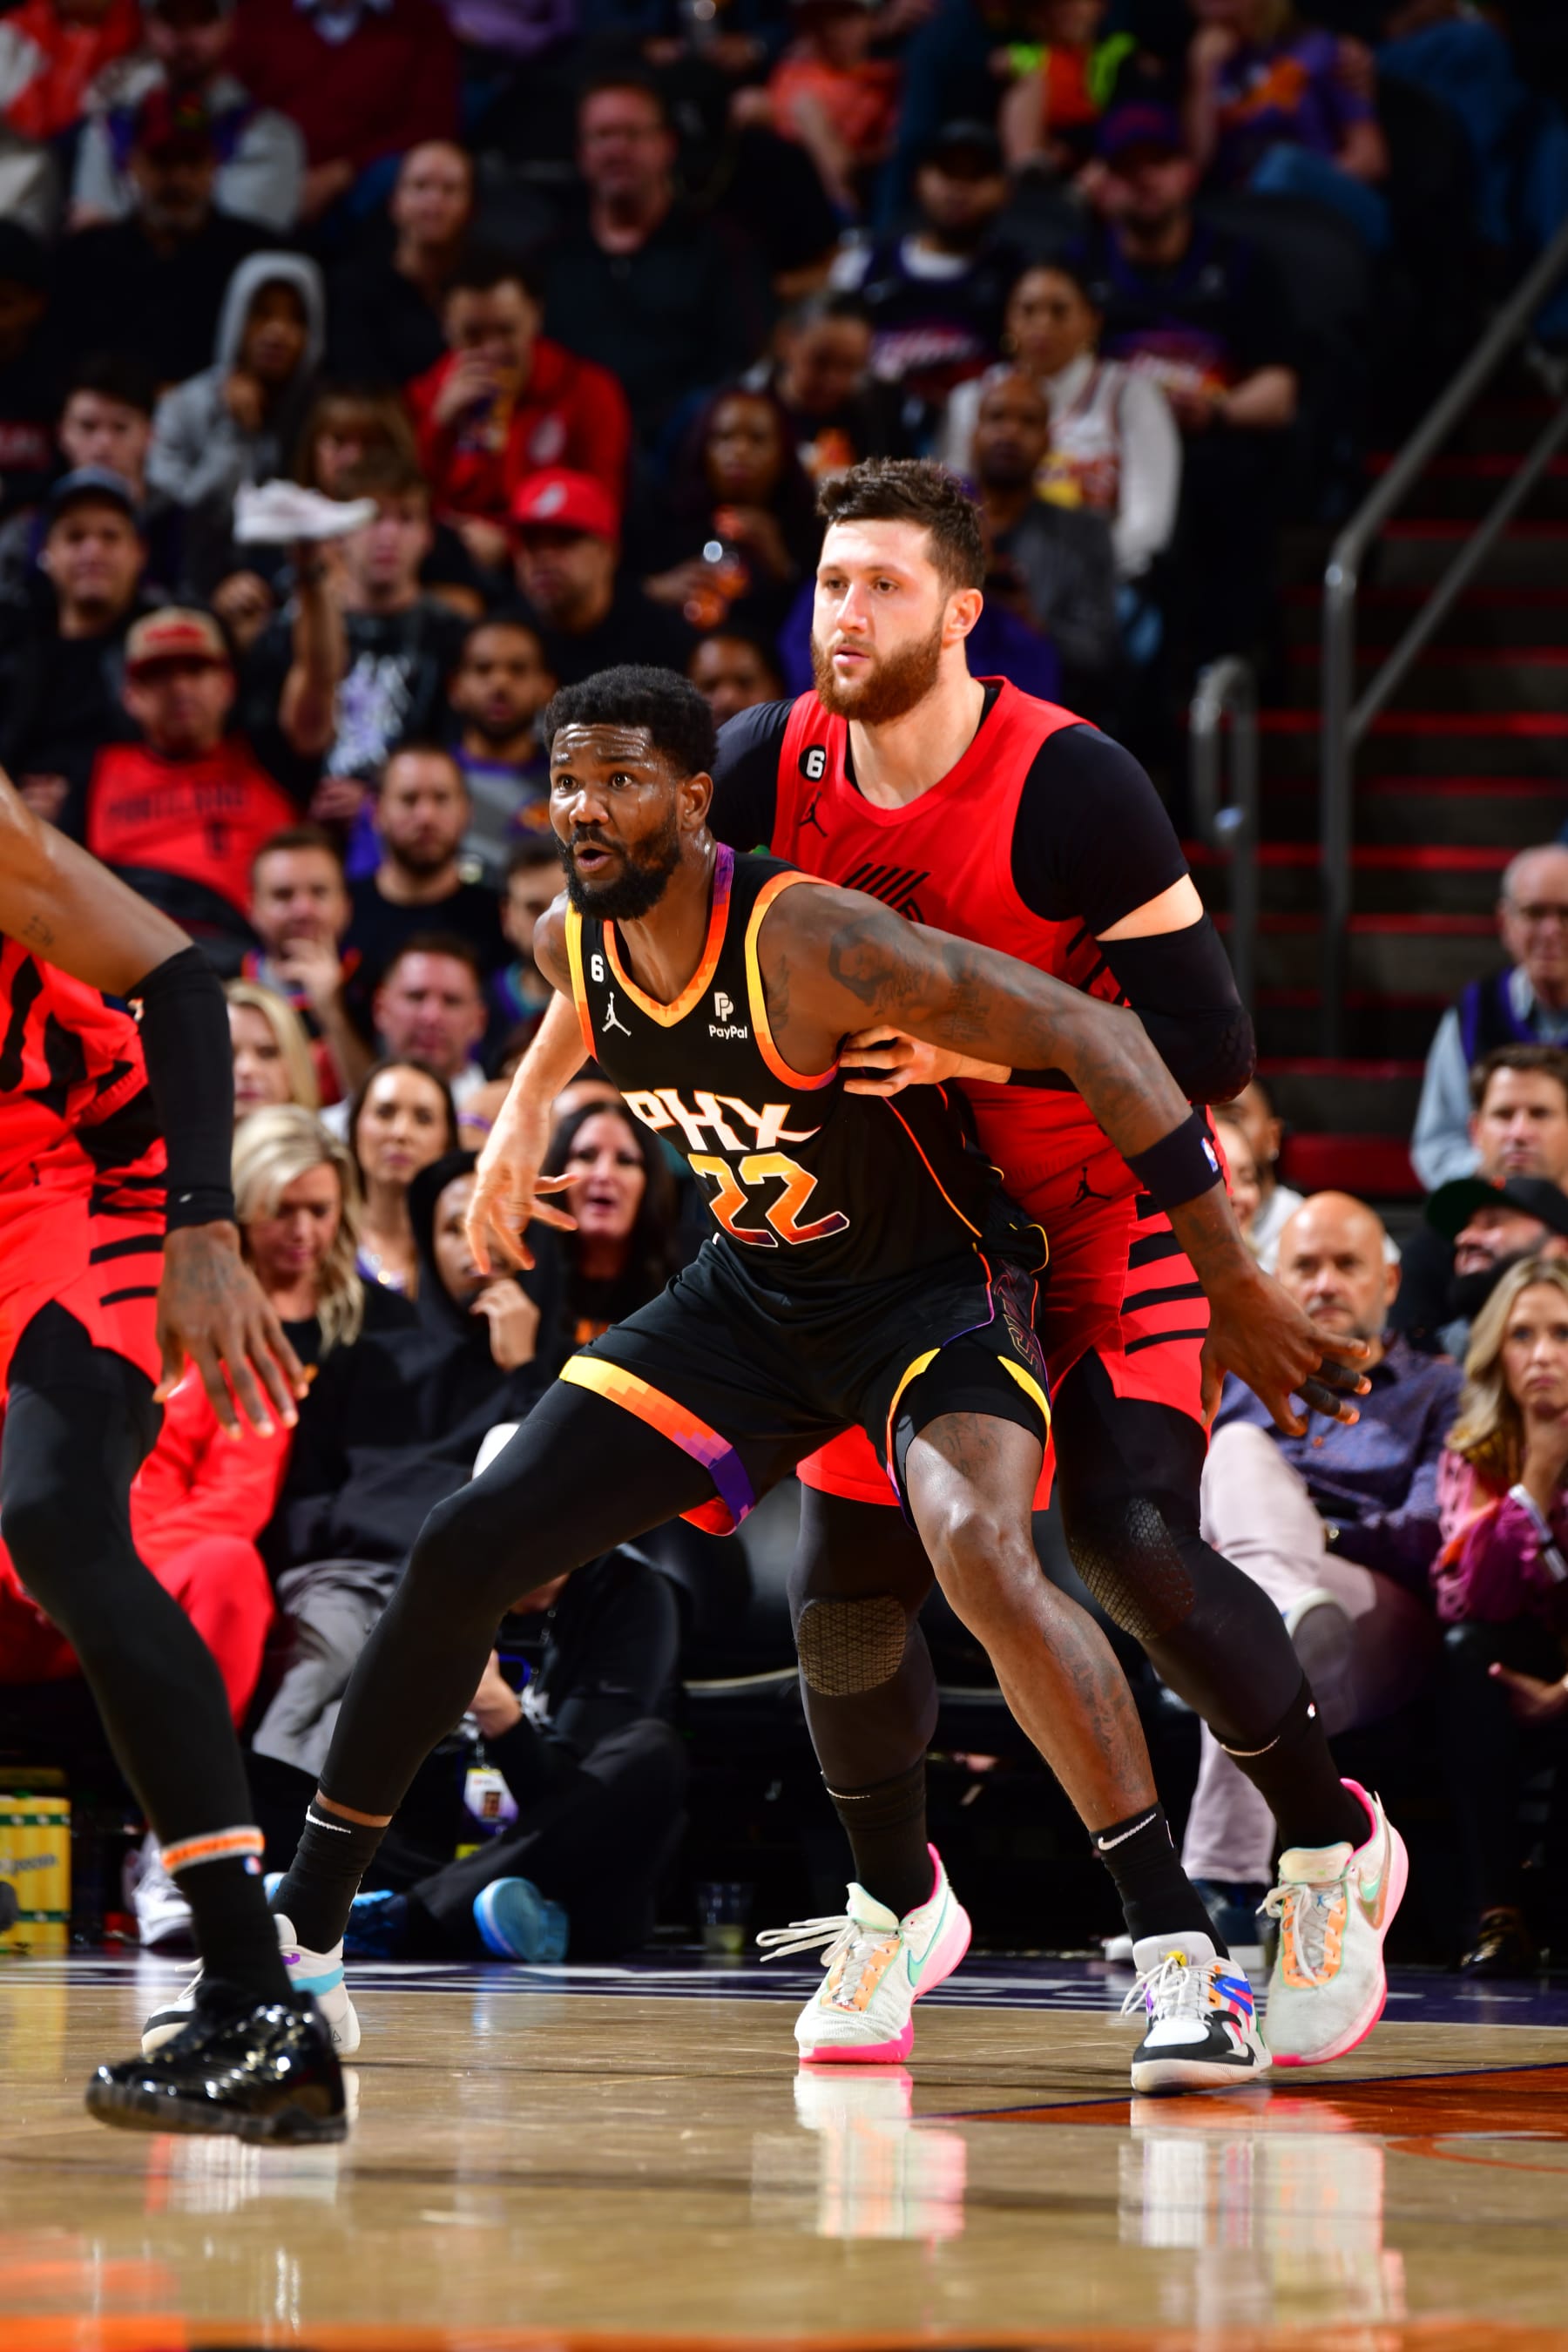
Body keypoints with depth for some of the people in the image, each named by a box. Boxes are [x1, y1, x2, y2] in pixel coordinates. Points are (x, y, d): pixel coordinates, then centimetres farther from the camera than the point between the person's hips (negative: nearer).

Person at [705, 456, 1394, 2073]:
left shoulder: (1067, 787, -25)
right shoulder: (773, 773, -9)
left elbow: (1208, 1051, -25)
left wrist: (996, 1046, -33)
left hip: (1105, 1207, -5)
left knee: (1131, 1538, -23)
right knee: (847, 1582, 1)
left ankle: (1334, 1848, -1)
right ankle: (896, 1910, 27)